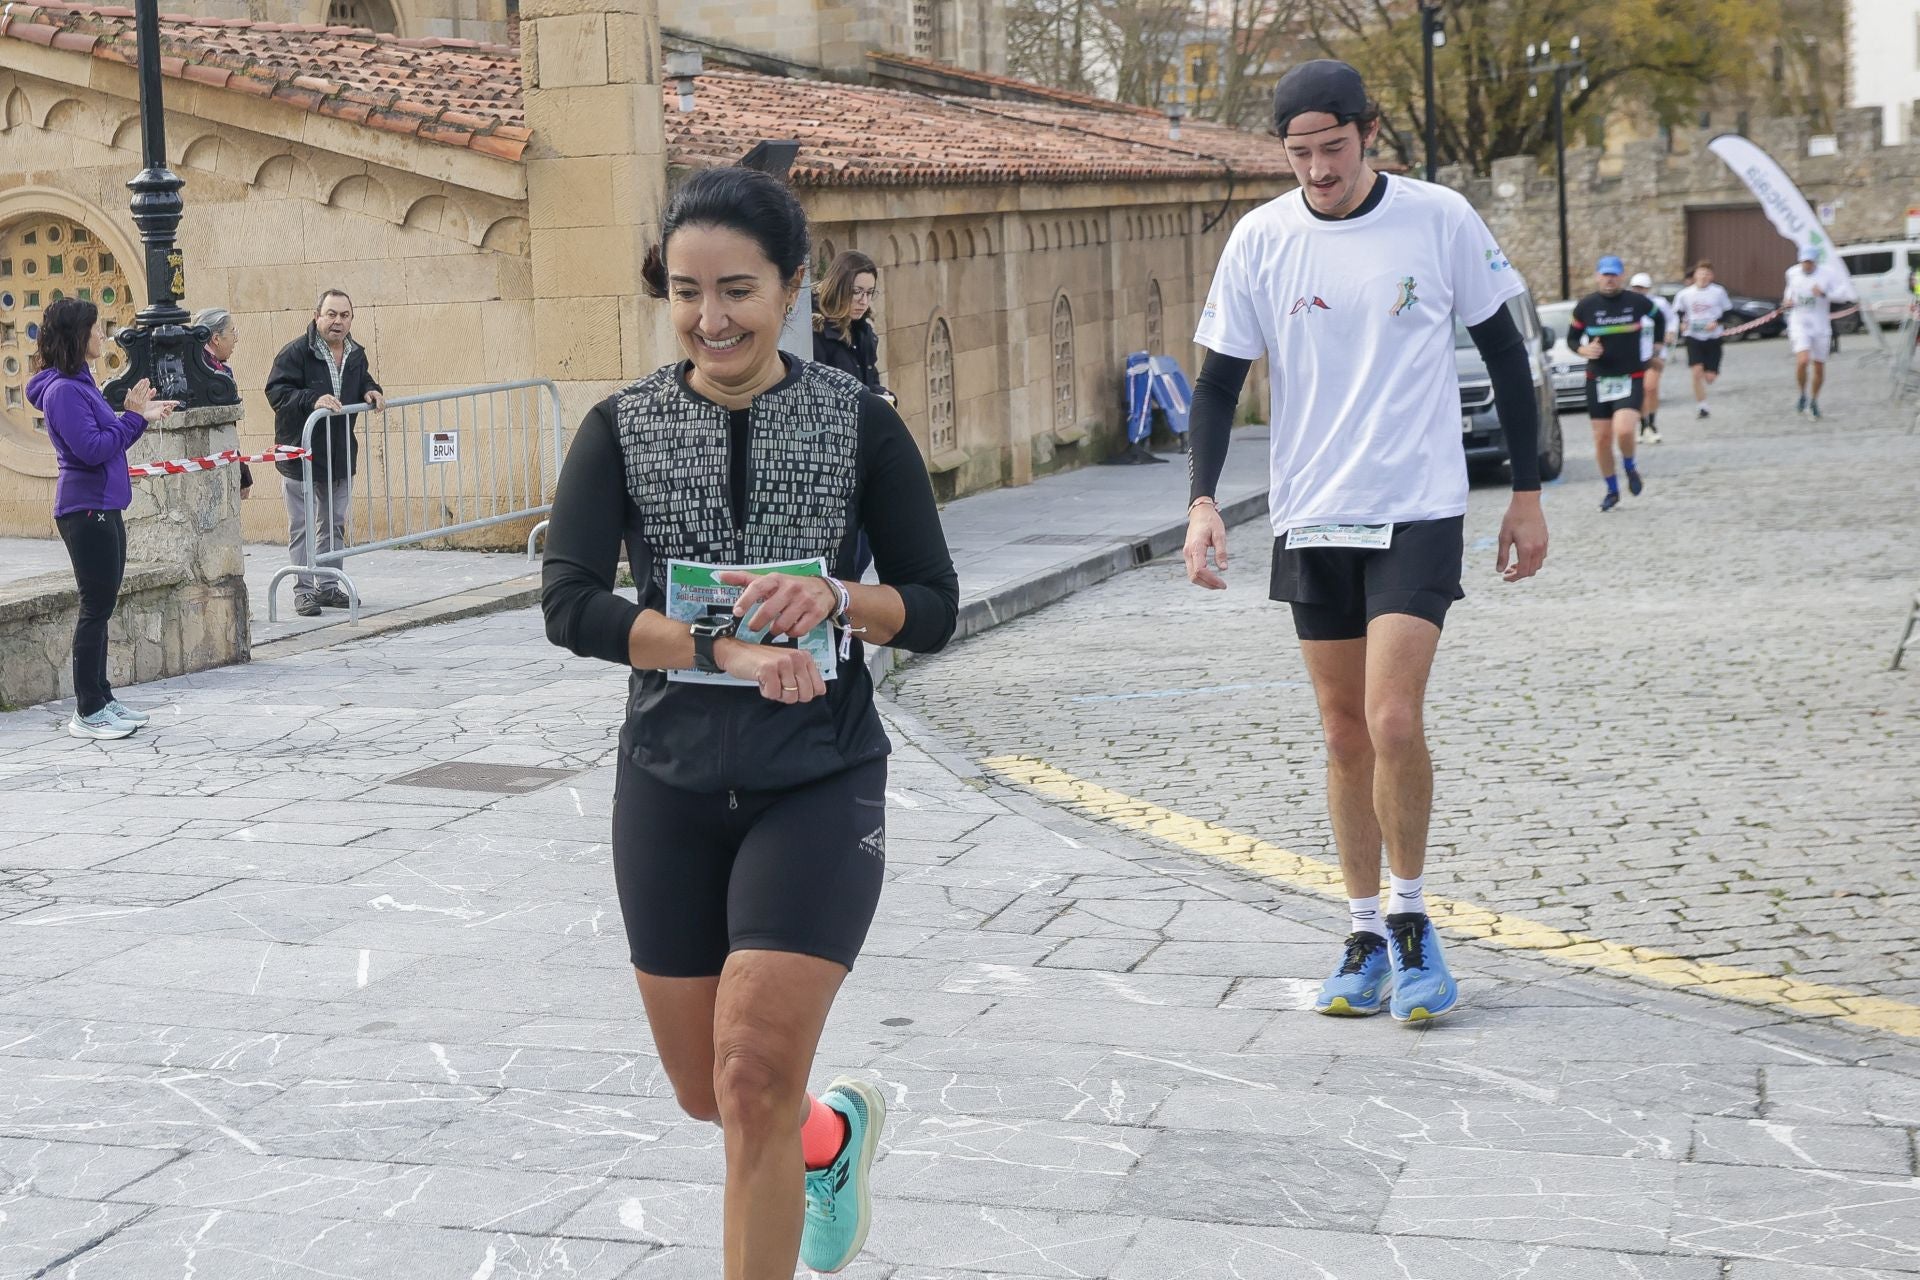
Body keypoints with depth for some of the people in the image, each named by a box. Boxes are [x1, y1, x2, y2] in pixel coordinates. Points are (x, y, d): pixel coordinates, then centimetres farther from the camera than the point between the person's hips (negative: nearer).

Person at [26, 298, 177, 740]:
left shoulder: (79, 384, 13)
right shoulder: (62, 390, -16)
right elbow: (91, 448, -22)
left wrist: (140, 416, 7)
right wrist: (134, 418, -13)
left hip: (102, 508, 10)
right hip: (85, 509, -10)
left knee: (101, 606, 14)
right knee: (96, 608, -5)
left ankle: (101, 698, 22)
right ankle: (88, 712, 1)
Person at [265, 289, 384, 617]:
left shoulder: (356, 354, 8)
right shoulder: (296, 353, -14)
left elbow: (363, 381, 25)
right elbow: (276, 392, -19)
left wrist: (371, 392, 2)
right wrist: (313, 400, -32)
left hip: (340, 455, 7)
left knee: (334, 525, 14)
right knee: (301, 527, -1)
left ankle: (329, 586, 25)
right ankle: (304, 591, 6)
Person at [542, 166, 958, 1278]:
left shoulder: (860, 423, -3)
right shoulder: (622, 429, -1)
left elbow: (936, 608, -1)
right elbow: (569, 605, -12)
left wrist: (835, 599, -21)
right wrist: (722, 648, -24)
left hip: (820, 780, -3)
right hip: (672, 782, 3)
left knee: (756, 1077, -13)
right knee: (708, 1092, 14)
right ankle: (837, 1131, 48)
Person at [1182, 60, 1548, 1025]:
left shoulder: (1440, 219, -4)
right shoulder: (1259, 240, 0)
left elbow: (1503, 352, 5)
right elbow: (1220, 378, 4)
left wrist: (1526, 493, 5)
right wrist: (1202, 500, -9)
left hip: (1418, 510, -3)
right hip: (1309, 518, 3)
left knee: (1393, 720, -15)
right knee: (1344, 736, 8)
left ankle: (1412, 921, 6)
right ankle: (1366, 939, 21)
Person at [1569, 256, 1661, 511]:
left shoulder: (1638, 302, -3)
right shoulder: (1585, 306, -2)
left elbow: (1659, 318, 17)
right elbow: (1572, 338, 6)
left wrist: (1656, 345, 12)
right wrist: (1584, 350, -14)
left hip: (1631, 378, -2)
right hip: (1598, 379, 2)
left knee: (1624, 430, -22)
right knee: (1602, 438, 3)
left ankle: (1630, 468, 10)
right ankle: (1612, 491, 22)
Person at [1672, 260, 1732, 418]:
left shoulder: (1718, 292, -3)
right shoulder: (1685, 294, -1)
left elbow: (1728, 311, 5)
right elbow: (1678, 311, 12)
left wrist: (1717, 322, -11)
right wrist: (1682, 322, -7)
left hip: (1712, 337, 0)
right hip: (1693, 336, 0)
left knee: (1710, 377, -4)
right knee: (1697, 370, -16)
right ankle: (1701, 405, -2)